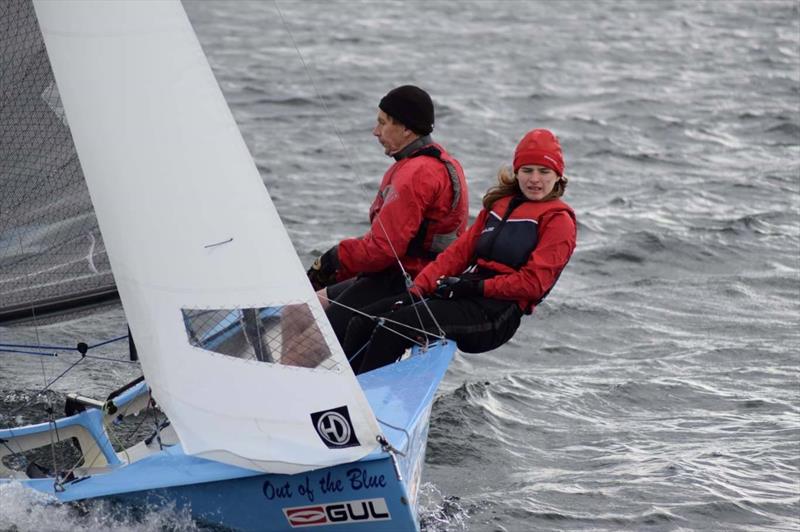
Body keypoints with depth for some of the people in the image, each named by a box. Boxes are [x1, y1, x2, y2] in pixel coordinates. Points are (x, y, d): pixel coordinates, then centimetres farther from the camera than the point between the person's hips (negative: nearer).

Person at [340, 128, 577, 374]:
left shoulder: (558, 220, 0)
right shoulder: (499, 204, 23)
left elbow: (534, 282, -10)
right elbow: (460, 251, 17)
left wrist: (476, 287, -15)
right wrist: (419, 287, 3)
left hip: (498, 311, -8)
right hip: (464, 293, 8)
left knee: (394, 327, -25)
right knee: (363, 321, -6)